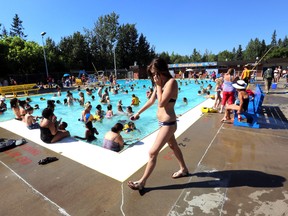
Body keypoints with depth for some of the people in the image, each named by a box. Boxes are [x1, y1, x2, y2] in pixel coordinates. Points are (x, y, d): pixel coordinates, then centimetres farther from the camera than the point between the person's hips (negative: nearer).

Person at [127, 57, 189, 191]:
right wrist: (138, 112, 21)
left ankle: (142, 182, 14)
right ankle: (183, 169, 47)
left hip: (168, 123, -9)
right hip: (163, 122, 10)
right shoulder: (160, 83, 7)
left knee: (152, 153, -3)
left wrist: (158, 85, -16)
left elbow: (161, 103, -24)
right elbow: (151, 101, 15)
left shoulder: (171, 82, -18)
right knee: (173, 146, 24)